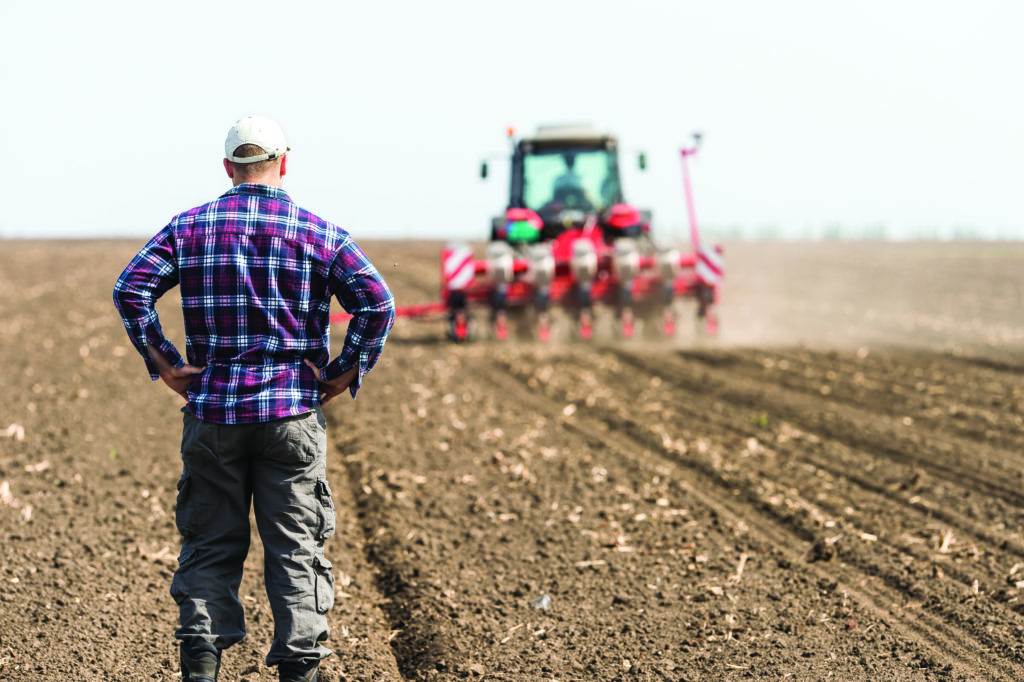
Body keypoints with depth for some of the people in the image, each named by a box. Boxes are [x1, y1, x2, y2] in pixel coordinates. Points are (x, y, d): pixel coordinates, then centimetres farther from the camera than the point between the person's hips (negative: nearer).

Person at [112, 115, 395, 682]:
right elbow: (377, 302, -10)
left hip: (212, 409, 1)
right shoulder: (318, 232, 1)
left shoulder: (189, 227, 4)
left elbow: (131, 288, -6)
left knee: (210, 543, 9)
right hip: (293, 412, -1)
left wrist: (164, 363, -2)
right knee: (295, 548, 5)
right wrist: (346, 373, -3)